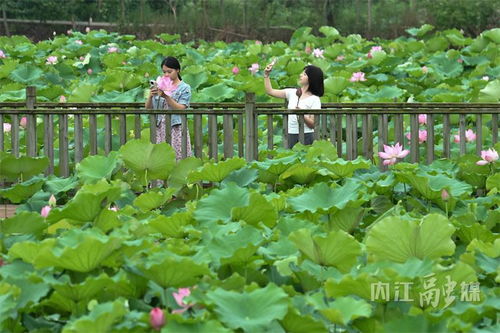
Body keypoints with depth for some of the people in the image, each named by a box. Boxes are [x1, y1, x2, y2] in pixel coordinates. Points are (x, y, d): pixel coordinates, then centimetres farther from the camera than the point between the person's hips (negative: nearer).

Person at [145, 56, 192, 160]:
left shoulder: (184, 88, 1)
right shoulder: (160, 86, 12)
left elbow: (181, 108, -11)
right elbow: (148, 108, 11)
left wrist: (166, 97, -21)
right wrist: (150, 96, -10)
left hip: (176, 128, -4)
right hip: (160, 127, 4)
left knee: (177, 156, -9)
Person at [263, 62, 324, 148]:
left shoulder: (315, 99, -5)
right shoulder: (292, 93, 10)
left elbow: (313, 125, -9)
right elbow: (270, 91, 13)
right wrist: (266, 75, 6)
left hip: (306, 136, -5)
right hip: (291, 135, 5)